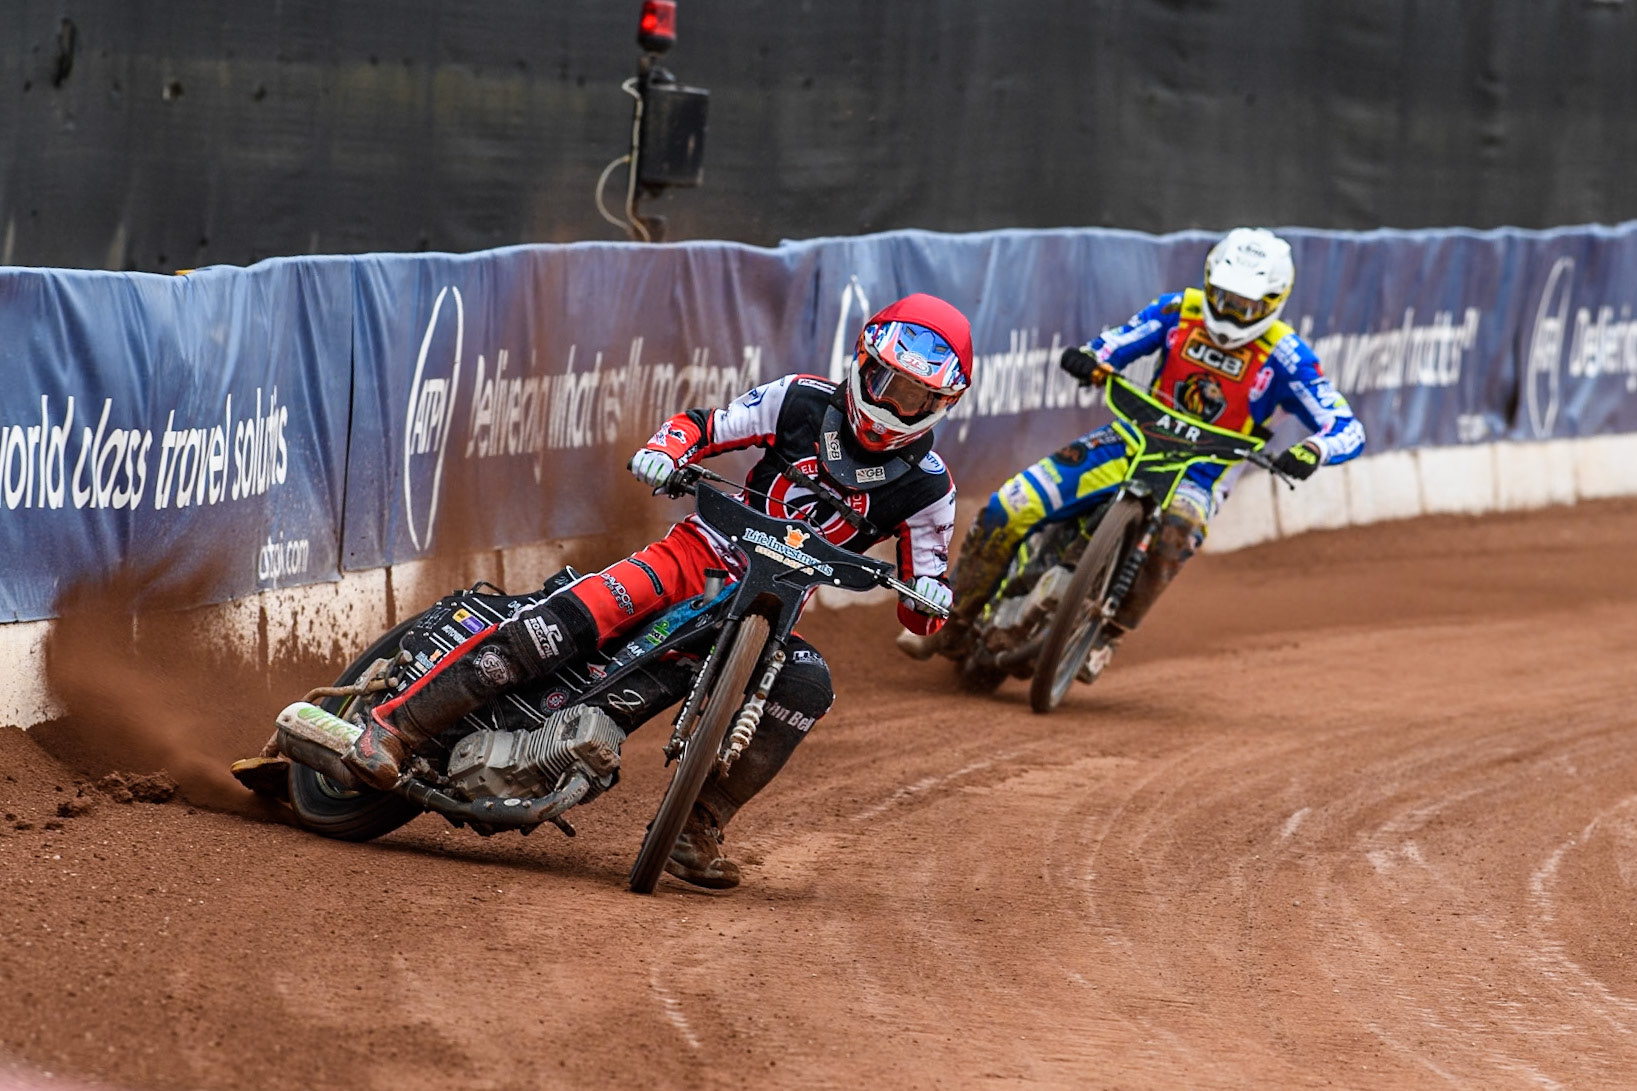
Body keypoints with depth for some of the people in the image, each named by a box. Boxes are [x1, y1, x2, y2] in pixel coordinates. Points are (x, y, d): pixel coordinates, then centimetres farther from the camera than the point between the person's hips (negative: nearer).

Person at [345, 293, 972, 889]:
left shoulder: (925, 487, -1)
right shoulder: (803, 402, 0)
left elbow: (921, 618, 3)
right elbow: (702, 426, 6)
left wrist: (928, 594, -21)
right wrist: (663, 451, -16)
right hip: (699, 554, -1)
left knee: (807, 686, -33)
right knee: (568, 620, -26)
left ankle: (698, 829, -23)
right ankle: (397, 726, -26)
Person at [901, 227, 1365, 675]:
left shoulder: (1283, 358, -12)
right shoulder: (1181, 311, -2)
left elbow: (1348, 430, -16)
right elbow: (1111, 346, 1)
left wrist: (1311, 450, -39)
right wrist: (1087, 357, -24)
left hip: (1199, 475, -3)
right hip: (1135, 443, 3)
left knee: (1173, 538, -42)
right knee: (1005, 511, -11)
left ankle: (1106, 639, -29)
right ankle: (953, 628, 6)